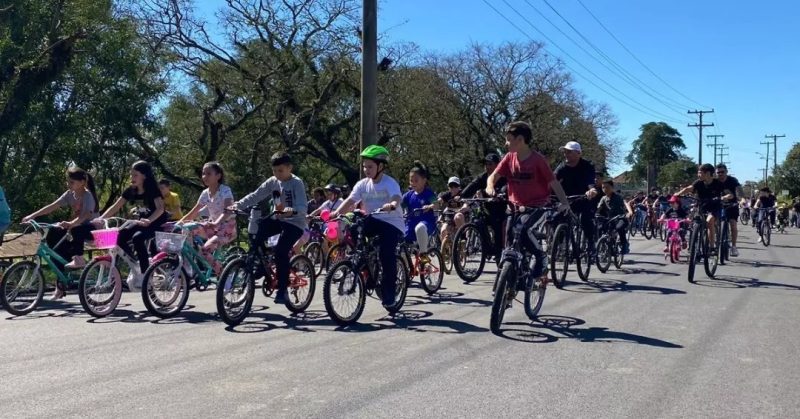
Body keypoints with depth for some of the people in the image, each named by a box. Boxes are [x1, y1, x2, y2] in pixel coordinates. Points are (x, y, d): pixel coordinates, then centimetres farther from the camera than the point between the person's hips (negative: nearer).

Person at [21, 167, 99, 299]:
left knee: (76, 230, -41)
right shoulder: (70, 194, 1)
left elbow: (86, 215, -35)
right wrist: (32, 215, -16)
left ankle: (79, 258, -19)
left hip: (90, 228, -7)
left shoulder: (88, 195, -17)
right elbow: (52, 207, -5)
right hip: (74, 228, 7)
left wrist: (71, 224, -52)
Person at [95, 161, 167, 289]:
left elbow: (160, 208, -34)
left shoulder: (153, 190, -18)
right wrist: (100, 218, -18)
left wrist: (148, 220, -52)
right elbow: (115, 207, -3)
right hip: (142, 222, 7)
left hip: (157, 222, -7)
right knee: (120, 237, -15)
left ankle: (144, 275, -23)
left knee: (137, 238, -32)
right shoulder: (130, 191, -1)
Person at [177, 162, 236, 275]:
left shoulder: (225, 190, -16)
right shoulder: (205, 193, 4)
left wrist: (216, 223, -50)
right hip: (213, 226, 7)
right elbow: (194, 212, 8)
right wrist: (180, 222, -8)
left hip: (227, 227, -7)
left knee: (205, 250, -28)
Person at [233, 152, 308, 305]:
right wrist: (238, 205, -17)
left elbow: (303, 207, -25)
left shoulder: (297, 183, -14)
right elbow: (255, 196, -2)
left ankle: (283, 290, -11)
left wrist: (292, 210, -48)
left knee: (281, 250, -22)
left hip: (294, 222, -6)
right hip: (277, 218, 6)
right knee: (255, 232, -20)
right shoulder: (272, 182, 2)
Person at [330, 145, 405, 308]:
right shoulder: (362, 184, 2)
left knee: (386, 253, -25)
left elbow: (397, 198, -32)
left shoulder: (390, 183, -12)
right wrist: (337, 212, -29)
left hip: (391, 222, -5)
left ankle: (388, 293, -5)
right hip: (372, 221, 5)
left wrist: (391, 205, -56)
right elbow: (350, 201, -10)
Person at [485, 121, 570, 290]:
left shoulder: (538, 160, -13)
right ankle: (518, 278, 13)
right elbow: (493, 176, -5)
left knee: (522, 228, -30)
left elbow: (554, 183, -12)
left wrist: (564, 202, -22)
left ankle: (539, 256, -4)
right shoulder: (509, 158, -1)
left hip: (537, 205, -5)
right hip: (516, 205, 5)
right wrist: (490, 186, -28)